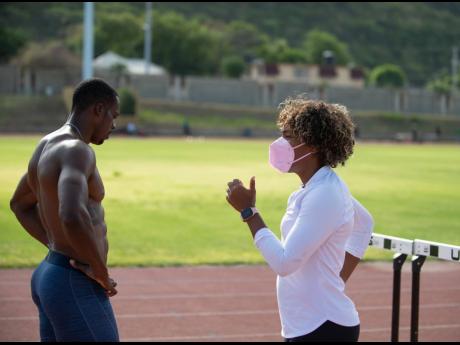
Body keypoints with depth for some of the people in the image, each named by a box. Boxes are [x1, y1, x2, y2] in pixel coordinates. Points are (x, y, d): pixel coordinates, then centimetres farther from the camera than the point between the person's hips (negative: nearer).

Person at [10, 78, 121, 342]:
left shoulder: (48, 147, 13)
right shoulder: (77, 151, -20)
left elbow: (20, 204, 30)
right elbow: (72, 217, -39)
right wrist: (101, 271, -22)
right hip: (76, 289, -11)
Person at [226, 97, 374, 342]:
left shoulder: (323, 195, -20)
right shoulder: (319, 187, 9)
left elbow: (284, 262, -24)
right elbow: (364, 223, 26)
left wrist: (248, 211, -18)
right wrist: (339, 278, 20)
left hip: (323, 328, -10)